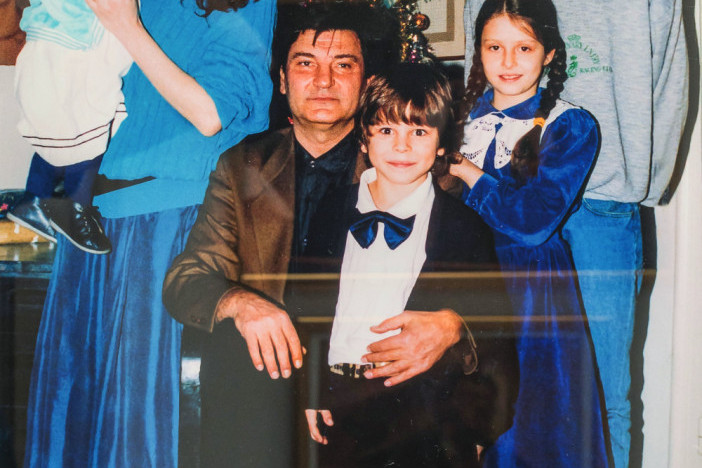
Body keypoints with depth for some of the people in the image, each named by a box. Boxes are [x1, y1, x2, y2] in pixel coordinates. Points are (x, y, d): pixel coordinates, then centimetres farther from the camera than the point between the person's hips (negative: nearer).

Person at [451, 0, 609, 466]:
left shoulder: (572, 126, -7)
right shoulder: (465, 113, 7)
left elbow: (533, 221, -19)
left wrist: (468, 173, -11)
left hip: (532, 286, -4)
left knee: (534, 418, 3)